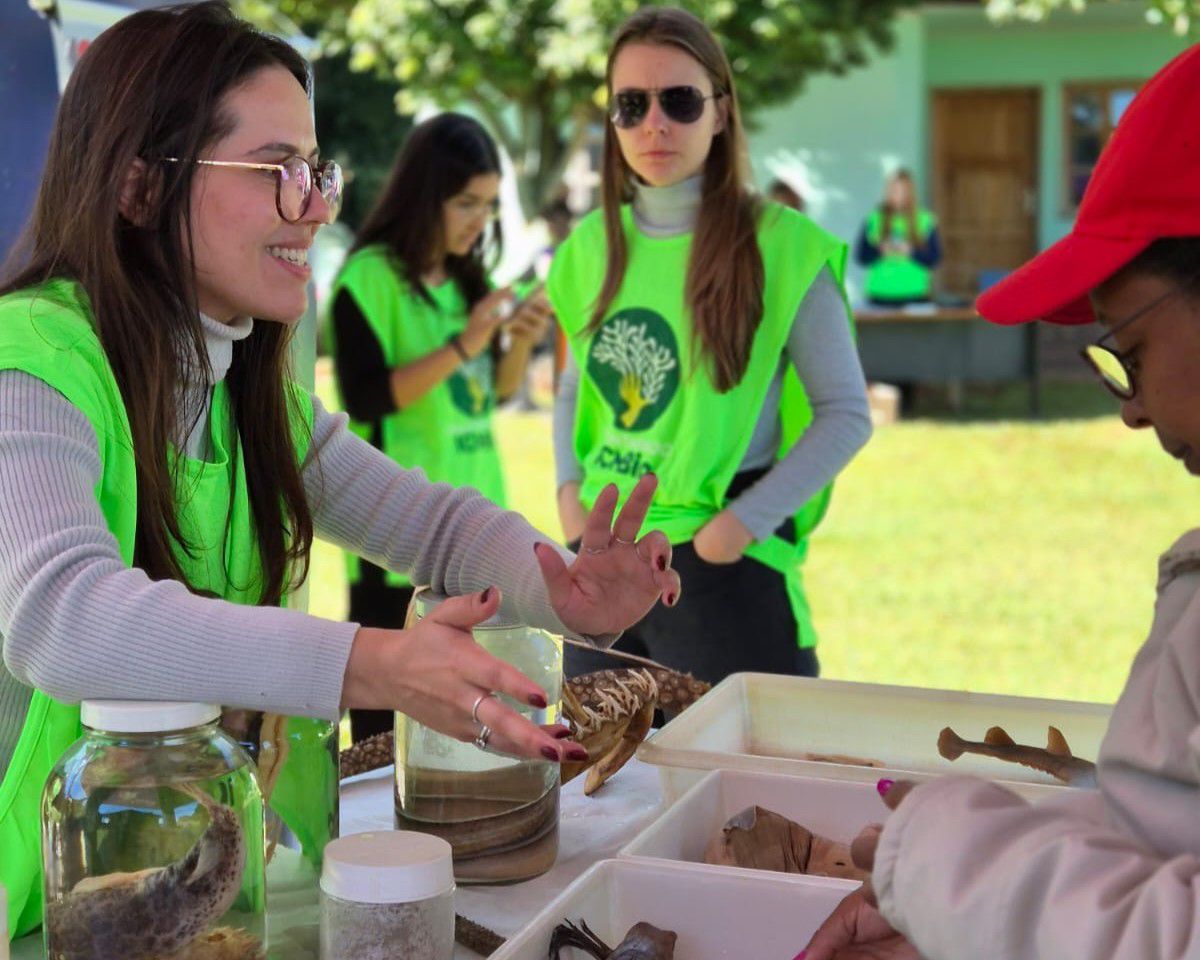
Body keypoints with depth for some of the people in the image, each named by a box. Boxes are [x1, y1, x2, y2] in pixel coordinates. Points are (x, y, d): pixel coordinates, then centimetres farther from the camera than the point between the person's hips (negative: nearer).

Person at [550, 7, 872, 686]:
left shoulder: (779, 245, -11)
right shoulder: (594, 245, 5)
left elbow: (846, 414, -8)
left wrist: (745, 521, -14)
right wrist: (570, 493, 2)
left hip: (726, 568, -5)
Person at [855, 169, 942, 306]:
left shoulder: (925, 220, 5)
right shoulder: (874, 220, 6)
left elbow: (934, 258, 2)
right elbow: (860, 256, 4)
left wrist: (911, 252, -14)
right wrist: (879, 251, -14)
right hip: (881, 295, 0)